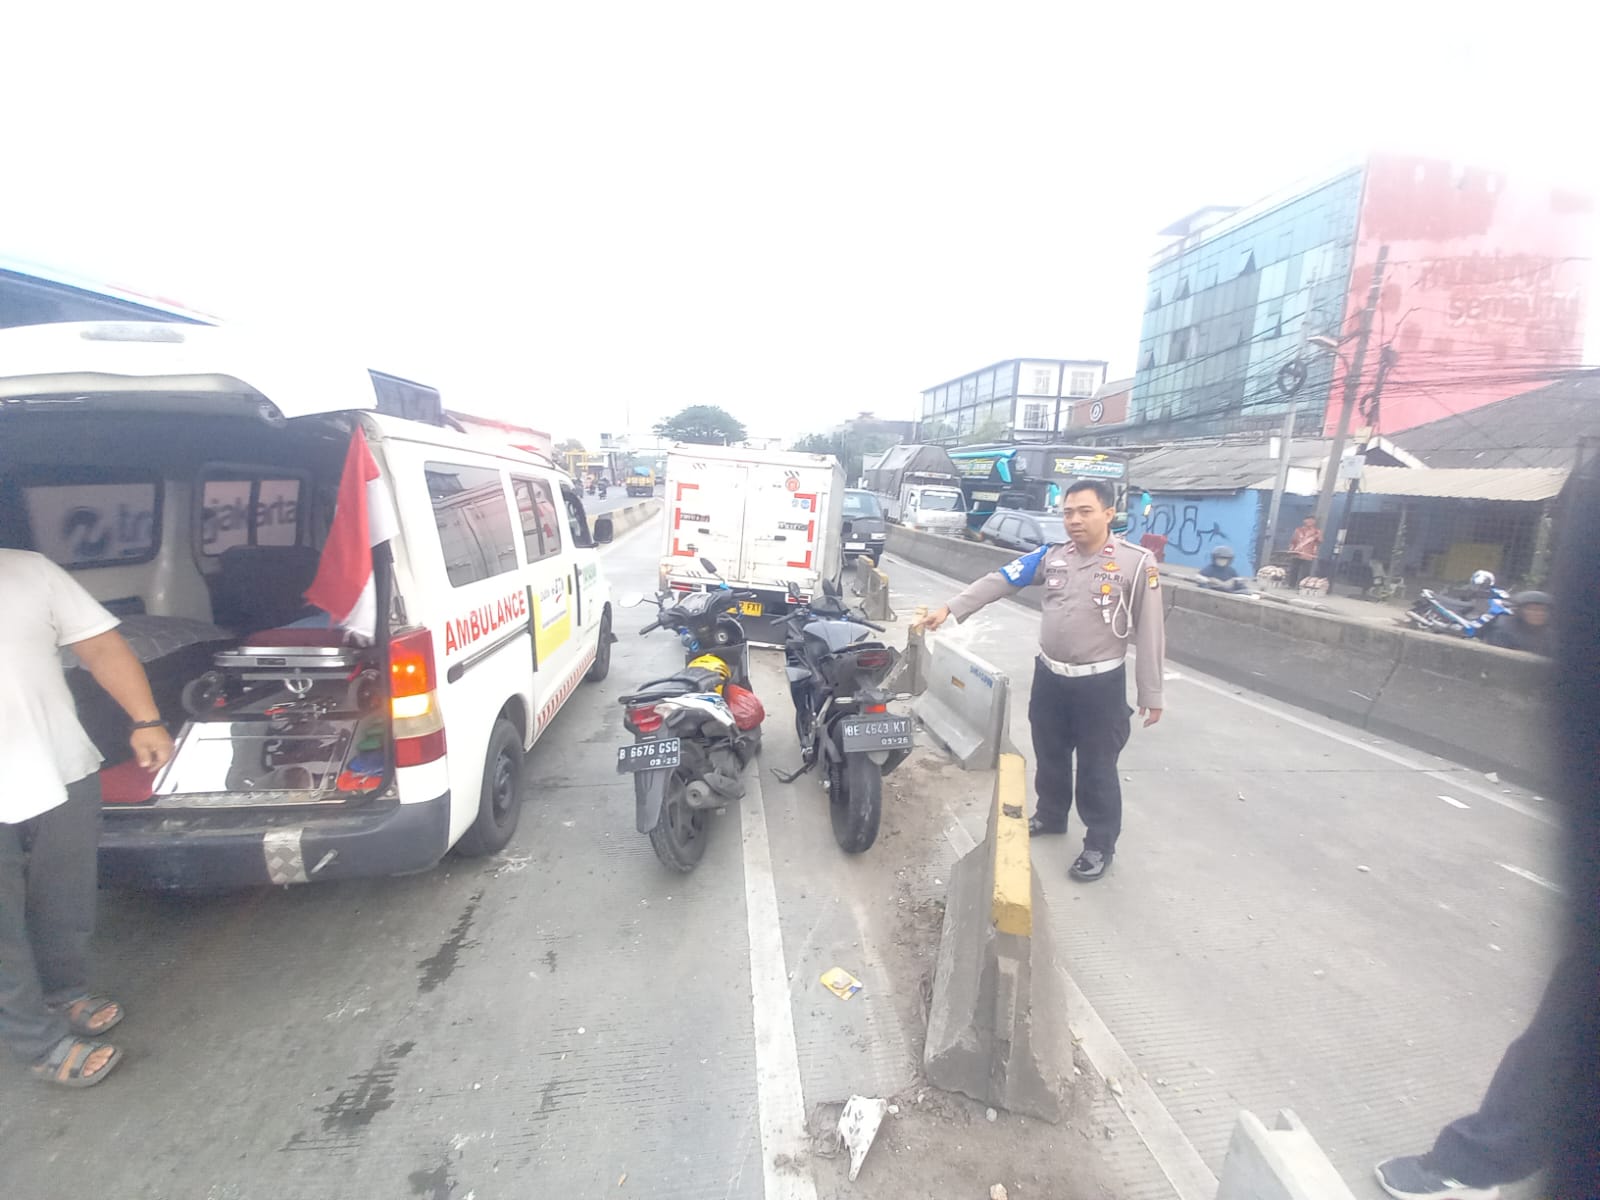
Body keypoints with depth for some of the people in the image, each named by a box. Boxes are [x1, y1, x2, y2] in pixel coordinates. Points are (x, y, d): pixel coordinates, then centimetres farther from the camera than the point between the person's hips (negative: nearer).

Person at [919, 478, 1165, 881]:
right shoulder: (1051, 555, -1)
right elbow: (998, 582, -3)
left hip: (1101, 683, -4)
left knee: (1096, 767, 8)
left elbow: (1149, 632, -10)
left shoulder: (1137, 563, -13)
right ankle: (1050, 815, 44)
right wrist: (950, 609, -11)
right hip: (1049, 676, 5)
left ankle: (1100, 844, 27)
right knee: (1049, 755, 21)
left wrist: (1151, 693, -7)